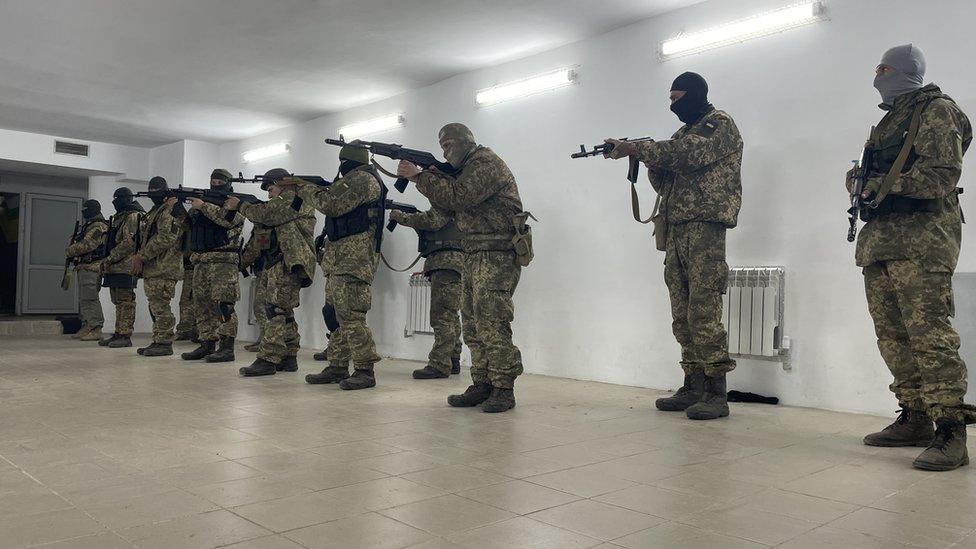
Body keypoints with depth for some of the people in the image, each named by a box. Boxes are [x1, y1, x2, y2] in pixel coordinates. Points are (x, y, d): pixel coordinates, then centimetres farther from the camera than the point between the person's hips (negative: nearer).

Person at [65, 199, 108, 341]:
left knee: (90, 299, -12)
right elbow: (79, 242, 23)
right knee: (84, 299, 14)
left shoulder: (98, 228, -14)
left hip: (91, 268, -11)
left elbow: (85, 246, -22)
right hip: (83, 267, 11)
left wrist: (69, 251, -7)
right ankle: (87, 327, 21)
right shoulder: (88, 226, 21)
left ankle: (96, 330, -11)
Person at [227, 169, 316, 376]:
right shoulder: (283, 203, 27)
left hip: (287, 263, -11)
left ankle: (268, 359, -15)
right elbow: (264, 220, 22)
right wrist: (240, 207, 10)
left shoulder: (294, 197, -6)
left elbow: (265, 214, -15)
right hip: (276, 264, 11)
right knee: (284, 312, 11)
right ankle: (289, 358, 15)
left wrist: (239, 205, -1)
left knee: (274, 310, -14)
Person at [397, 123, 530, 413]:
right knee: (473, 325, 8)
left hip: (497, 255, -10)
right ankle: (482, 385, 13)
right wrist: (425, 177, 4)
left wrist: (420, 176, -14)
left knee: (492, 324, -11)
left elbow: (457, 197, -19)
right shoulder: (466, 169, 23)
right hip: (474, 255, 10)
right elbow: (448, 206, 16)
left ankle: (503, 389, -5)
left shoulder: (486, 162, -8)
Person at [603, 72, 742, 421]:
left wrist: (636, 149, -12)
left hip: (704, 226, -8)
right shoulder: (683, 133, 25)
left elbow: (688, 154, -17)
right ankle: (693, 387, 12)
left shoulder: (720, 124, 1)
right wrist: (649, 158, 1)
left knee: (704, 314, -12)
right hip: (675, 231, 8)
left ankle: (716, 393, -7)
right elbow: (663, 183, 21)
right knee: (683, 316, 6)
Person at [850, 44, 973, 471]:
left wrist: (885, 184, -11)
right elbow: (859, 175, 21)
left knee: (929, 332, -14)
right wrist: (858, 180, 1)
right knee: (892, 335, 7)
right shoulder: (888, 120, 25)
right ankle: (915, 419, 15)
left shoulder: (936, 110, 0)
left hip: (922, 238, -8)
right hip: (879, 239, 9)